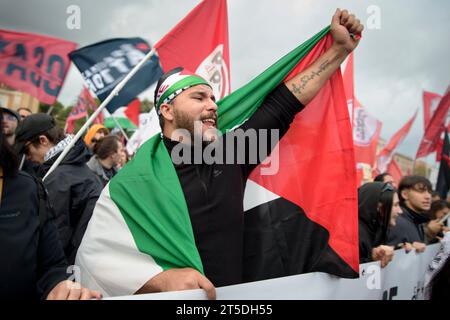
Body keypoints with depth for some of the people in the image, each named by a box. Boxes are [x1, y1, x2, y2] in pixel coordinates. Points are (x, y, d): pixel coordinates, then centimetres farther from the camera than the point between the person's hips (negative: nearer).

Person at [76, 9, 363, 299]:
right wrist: (163, 278, -28)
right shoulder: (135, 179, -7)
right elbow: (95, 252, -14)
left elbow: (283, 104, 7)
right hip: (171, 298, -3)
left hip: (232, 299, 4)